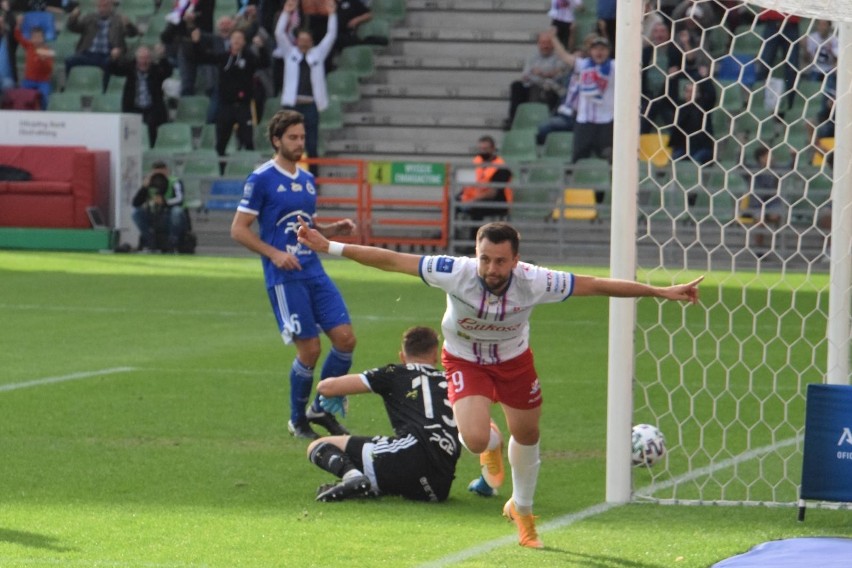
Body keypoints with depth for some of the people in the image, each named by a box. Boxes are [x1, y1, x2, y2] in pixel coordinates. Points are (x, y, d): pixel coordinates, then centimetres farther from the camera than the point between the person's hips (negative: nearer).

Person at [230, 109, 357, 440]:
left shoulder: (307, 180, 16)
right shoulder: (261, 179, -6)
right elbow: (238, 229, -7)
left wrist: (333, 230, 6)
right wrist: (274, 254, -18)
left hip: (314, 272, 7)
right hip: (284, 277, -7)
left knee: (345, 338, -4)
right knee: (309, 349, -7)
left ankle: (321, 410, 14)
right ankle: (298, 421, 13)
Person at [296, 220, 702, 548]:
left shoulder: (533, 282, -33)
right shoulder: (456, 272, -36)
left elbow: (597, 285, -25)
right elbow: (390, 260, -31)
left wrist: (662, 292, -24)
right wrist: (329, 247, -33)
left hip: (513, 359, 2)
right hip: (464, 360, -2)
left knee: (527, 437, 17)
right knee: (475, 439, -23)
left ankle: (521, 508, 48)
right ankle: (491, 446, 20)